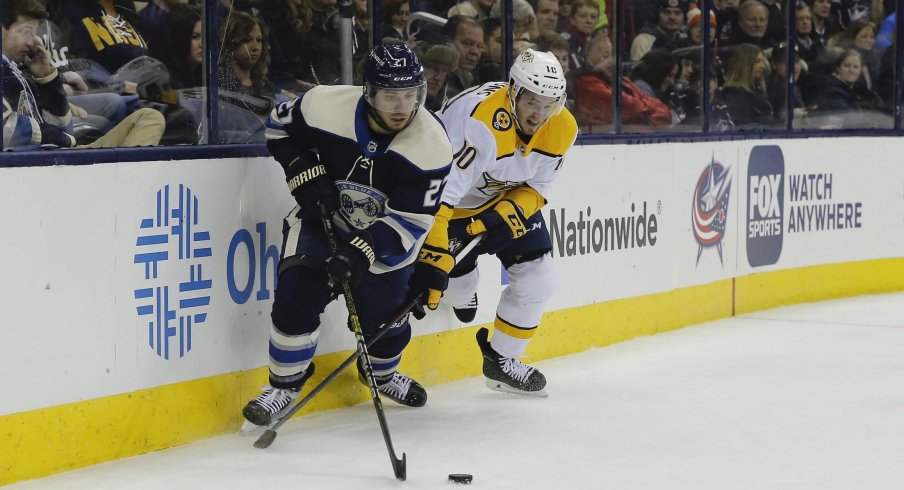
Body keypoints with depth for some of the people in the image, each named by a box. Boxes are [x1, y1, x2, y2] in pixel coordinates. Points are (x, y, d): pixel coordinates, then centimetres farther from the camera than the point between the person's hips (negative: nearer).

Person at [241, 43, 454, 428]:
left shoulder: (431, 146, -27)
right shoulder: (324, 106, -26)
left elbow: (409, 221, -25)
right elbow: (279, 126, -3)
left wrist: (360, 253, -36)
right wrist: (305, 174, -16)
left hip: (385, 235, 0)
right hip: (321, 217, 0)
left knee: (385, 315, 4)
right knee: (297, 297, -15)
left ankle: (382, 372, 39)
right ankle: (285, 384, 6)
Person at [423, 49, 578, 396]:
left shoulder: (562, 130, -16)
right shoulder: (482, 120, -39)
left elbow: (538, 185, -3)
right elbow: (444, 187, -43)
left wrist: (516, 207, -26)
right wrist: (434, 251, -48)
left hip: (508, 199, 6)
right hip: (454, 199, -5)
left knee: (538, 278, -1)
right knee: (458, 287, -3)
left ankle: (501, 360, 18)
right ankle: (461, 289, 37)